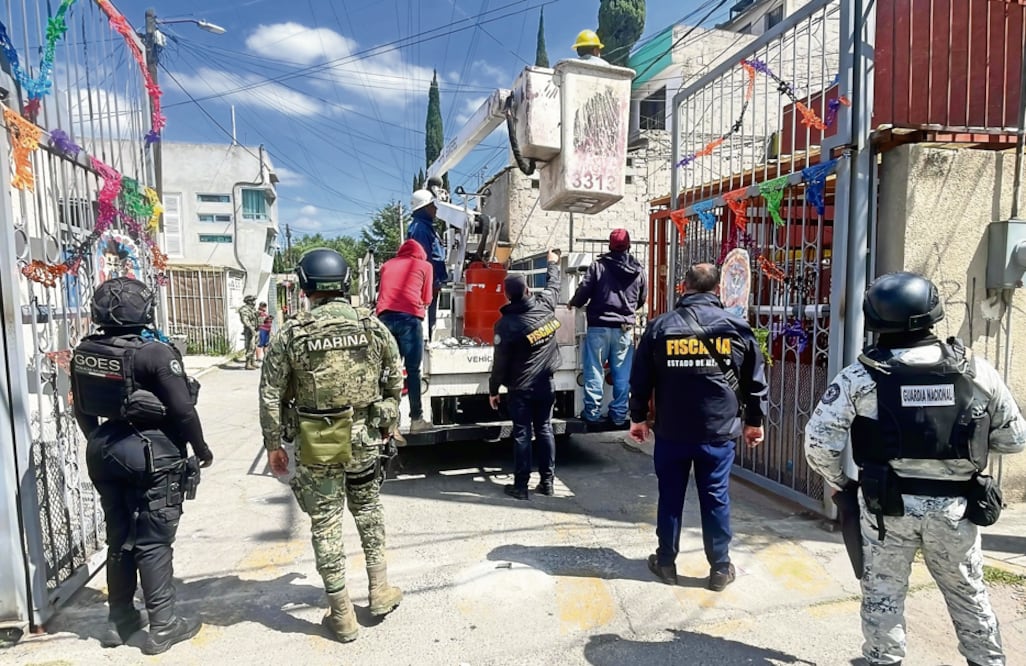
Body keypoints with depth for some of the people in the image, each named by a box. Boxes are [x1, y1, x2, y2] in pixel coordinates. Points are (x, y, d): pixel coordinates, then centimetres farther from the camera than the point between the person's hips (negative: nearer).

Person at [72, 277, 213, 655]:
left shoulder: (84, 353, 3)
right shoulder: (155, 353, -19)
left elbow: (82, 410, 12)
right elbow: (183, 410, -17)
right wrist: (201, 449, -4)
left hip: (106, 452, 7)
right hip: (153, 455, -7)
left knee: (119, 538, 17)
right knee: (154, 543, 2)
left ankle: (120, 620, 30)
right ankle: (163, 626, 13)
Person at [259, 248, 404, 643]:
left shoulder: (291, 334, -7)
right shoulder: (373, 326, -2)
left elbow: (271, 395, -4)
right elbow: (395, 382, 4)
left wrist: (273, 444, 7)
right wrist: (387, 424, 17)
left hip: (317, 444, -2)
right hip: (364, 438, 2)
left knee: (326, 524, 11)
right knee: (368, 508, 25)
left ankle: (342, 616, 21)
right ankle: (380, 589, 30)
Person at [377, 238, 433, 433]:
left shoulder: (387, 264, 24)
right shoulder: (424, 265, 16)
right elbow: (426, 300, 20)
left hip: (385, 316, 3)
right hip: (409, 318, -3)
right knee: (413, 370, 1)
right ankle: (416, 419, 2)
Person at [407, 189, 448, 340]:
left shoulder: (426, 226, 19)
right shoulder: (420, 228, -15)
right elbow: (424, 258, -21)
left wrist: (437, 281, 21)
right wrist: (434, 282, -19)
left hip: (431, 282, 11)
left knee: (430, 320, 15)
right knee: (426, 320, -8)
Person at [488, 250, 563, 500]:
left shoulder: (506, 324, -17)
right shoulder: (544, 305, -6)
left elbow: (500, 362, -13)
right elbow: (553, 285, 17)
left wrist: (493, 389, 0)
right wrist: (553, 263, 35)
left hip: (521, 388, -4)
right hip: (546, 384, 4)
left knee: (522, 435, 3)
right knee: (545, 430, 12)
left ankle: (520, 485, 10)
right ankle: (547, 481, 18)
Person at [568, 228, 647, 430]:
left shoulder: (598, 266, -6)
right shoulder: (638, 271, 4)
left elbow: (583, 292, -5)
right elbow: (642, 300, 15)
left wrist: (573, 303, 16)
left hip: (599, 326, -2)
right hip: (625, 328, 3)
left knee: (595, 372, 5)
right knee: (622, 374, 9)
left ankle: (592, 416, 8)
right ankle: (618, 417, 14)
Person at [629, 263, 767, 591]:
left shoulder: (660, 326, -2)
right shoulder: (736, 326, -1)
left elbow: (640, 378, 2)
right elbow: (755, 380, 5)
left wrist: (638, 417, 14)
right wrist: (754, 421, 16)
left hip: (671, 430, 0)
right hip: (719, 430, 0)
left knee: (670, 496, 11)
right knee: (716, 498, 9)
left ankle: (666, 562, 23)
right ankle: (720, 568, 20)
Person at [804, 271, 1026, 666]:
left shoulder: (861, 377, -13)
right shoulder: (977, 371, -5)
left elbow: (820, 440, -15)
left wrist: (838, 480, 3)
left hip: (888, 503, -3)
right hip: (955, 505, 3)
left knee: (883, 593, 14)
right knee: (968, 592, 25)